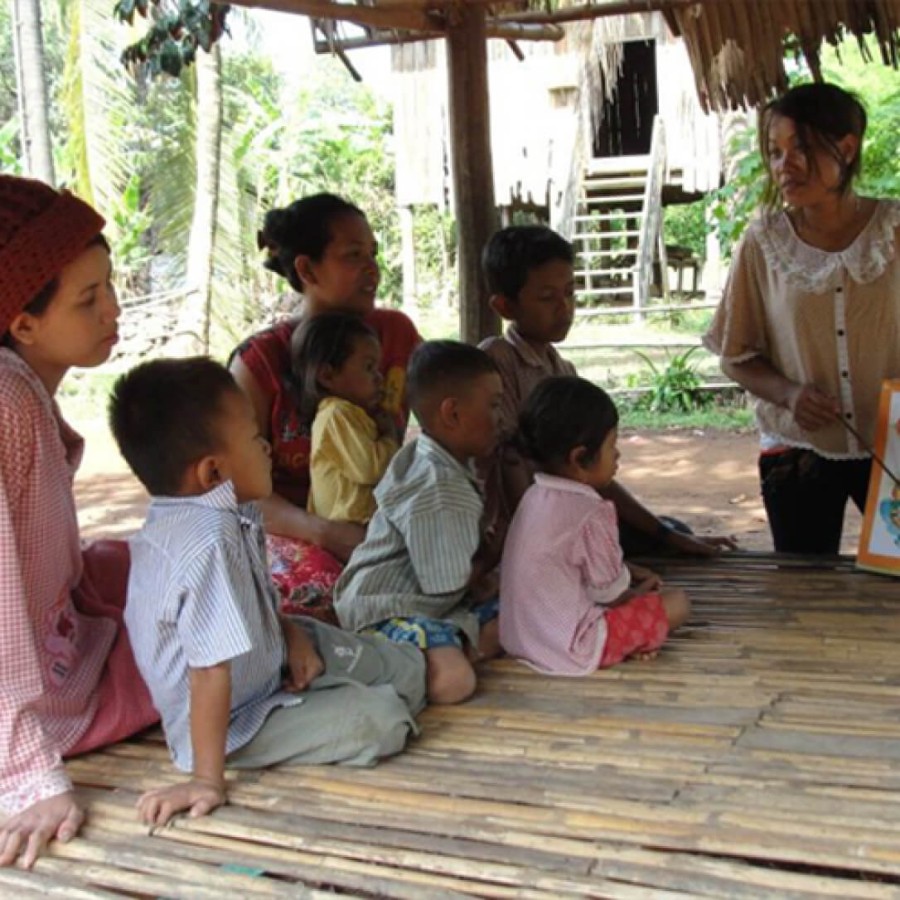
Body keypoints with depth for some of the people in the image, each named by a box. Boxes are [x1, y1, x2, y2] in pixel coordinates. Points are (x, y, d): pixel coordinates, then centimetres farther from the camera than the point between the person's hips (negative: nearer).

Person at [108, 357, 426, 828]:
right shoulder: (212, 540, -36)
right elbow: (212, 670, -37)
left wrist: (291, 634, -4)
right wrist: (207, 780, -34)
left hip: (269, 664, 9)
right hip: (234, 720, -9)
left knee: (407, 671, 5)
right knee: (382, 719, -22)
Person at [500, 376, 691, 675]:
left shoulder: (536, 496, 5)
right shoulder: (591, 513, -22)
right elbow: (610, 593, -11)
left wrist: (633, 572, 17)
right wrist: (640, 591, 9)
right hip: (570, 648, -8)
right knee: (677, 602, -1)